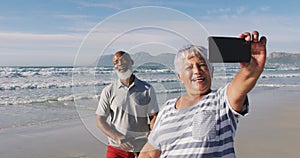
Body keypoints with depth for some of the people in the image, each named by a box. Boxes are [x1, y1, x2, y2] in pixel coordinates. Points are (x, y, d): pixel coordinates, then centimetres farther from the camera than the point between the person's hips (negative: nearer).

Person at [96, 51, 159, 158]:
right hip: (116, 149, 0)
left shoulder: (147, 89, 0)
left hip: (142, 149, 1)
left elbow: (154, 117, 0)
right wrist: (118, 138, -16)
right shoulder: (108, 91, 1)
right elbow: (100, 120, -1)